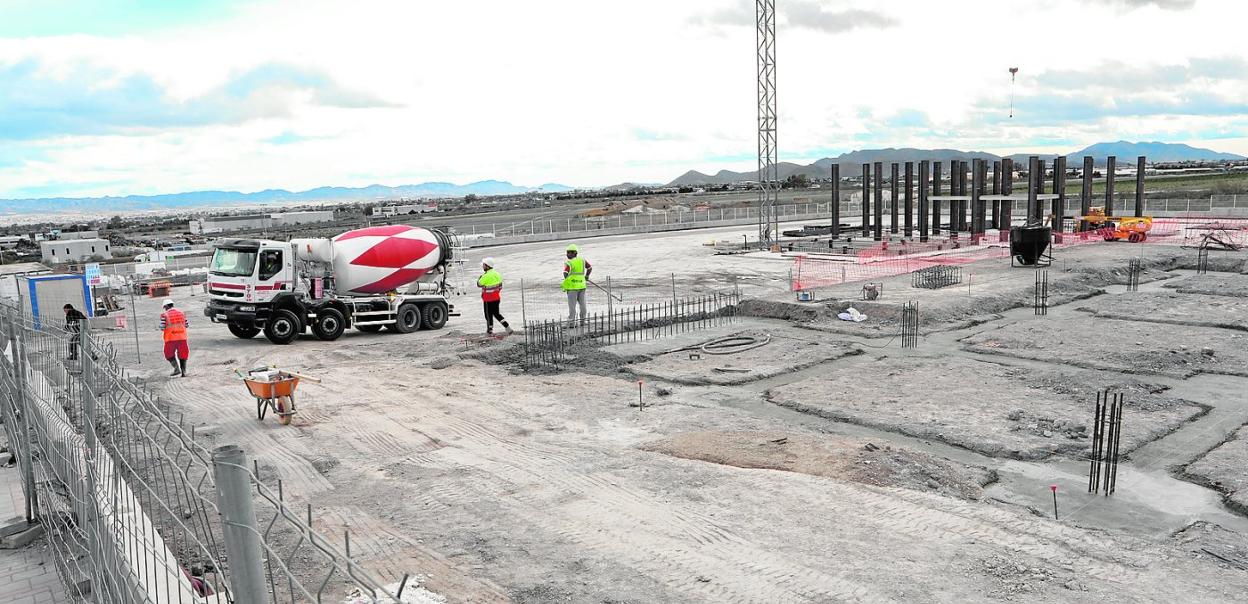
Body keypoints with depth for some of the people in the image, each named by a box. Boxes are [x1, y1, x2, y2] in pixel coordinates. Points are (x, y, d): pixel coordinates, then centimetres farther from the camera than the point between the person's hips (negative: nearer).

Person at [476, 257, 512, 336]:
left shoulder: (485, 276, -21)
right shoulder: (497, 274, 4)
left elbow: (479, 284, -7)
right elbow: (500, 286, 9)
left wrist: (480, 277, 10)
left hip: (488, 300, -7)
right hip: (497, 298, 7)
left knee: (489, 315, 7)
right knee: (496, 313, 17)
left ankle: (489, 331, 18)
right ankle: (507, 327, 9)